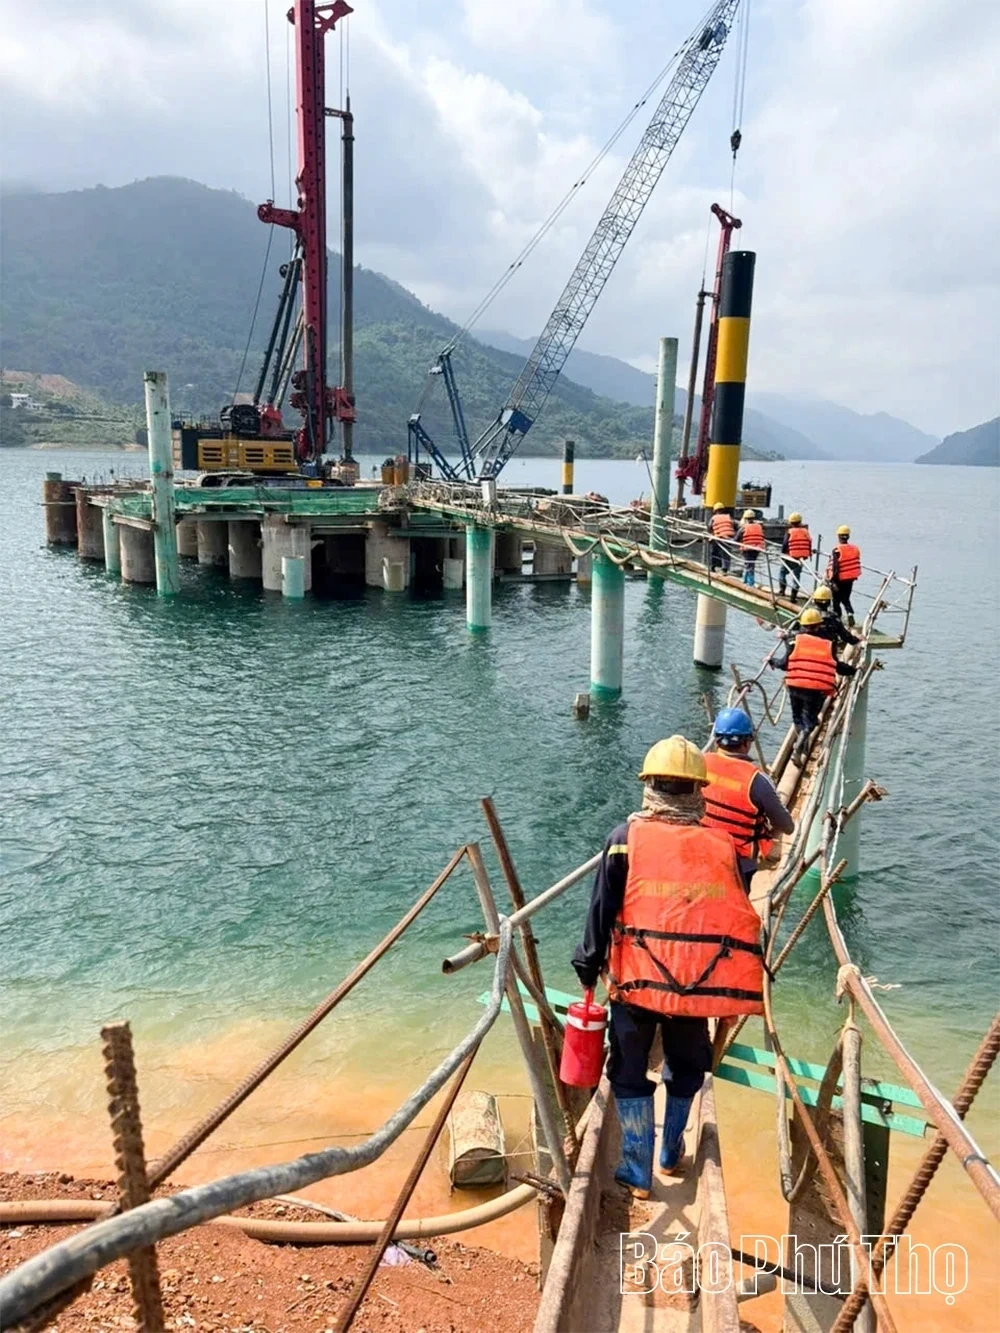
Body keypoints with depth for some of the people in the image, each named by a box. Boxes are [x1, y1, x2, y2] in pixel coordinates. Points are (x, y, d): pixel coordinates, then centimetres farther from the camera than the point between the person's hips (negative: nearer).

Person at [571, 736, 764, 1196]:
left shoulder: (626, 837, -7)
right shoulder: (722, 846, 0)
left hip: (636, 980, -2)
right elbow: (737, 916, 6)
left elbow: (601, 911, -6)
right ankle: (671, 1153, 40)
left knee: (630, 1075, 16)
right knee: (685, 1070, 25)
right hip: (700, 983, 2)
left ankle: (637, 1172, 21)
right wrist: (734, 989, 17)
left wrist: (588, 969, 5)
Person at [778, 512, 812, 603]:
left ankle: (781, 590, 10)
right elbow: (809, 543, 5)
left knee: (783, 572, 17)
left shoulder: (789, 531, -7)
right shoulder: (805, 531, 5)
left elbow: (785, 544, -8)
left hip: (790, 557, -3)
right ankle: (794, 596, 6)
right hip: (802, 557, 3)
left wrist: (782, 553, 6)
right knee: (797, 575, 8)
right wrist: (810, 553, 18)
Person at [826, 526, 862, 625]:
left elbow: (834, 567, -20)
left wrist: (832, 581, -16)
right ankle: (850, 613, -6)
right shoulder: (855, 548, 2)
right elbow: (857, 565, 9)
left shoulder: (837, 550, -17)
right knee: (846, 599, 18)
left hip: (839, 579, -6)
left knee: (836, 600, 9)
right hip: (850, 579, 6)